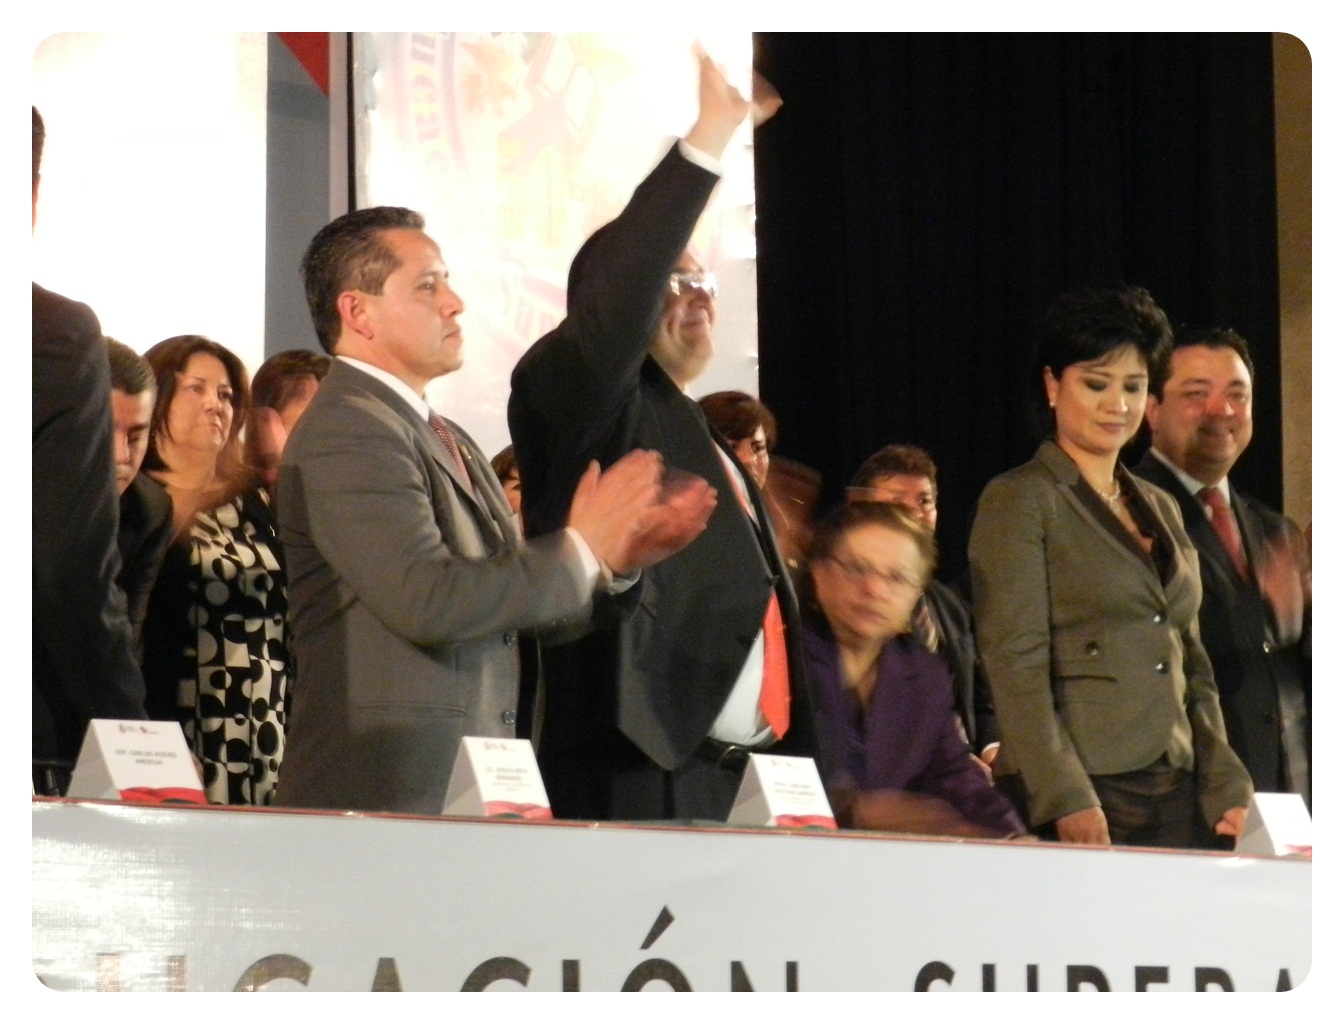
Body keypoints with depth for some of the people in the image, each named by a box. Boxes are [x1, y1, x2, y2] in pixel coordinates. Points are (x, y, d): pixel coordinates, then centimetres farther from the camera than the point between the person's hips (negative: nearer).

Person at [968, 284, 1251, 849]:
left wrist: (1227, 788, 9)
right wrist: (1067, 799, -20)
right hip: (1082, 802, -6)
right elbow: (1015, 664, -11)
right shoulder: (1018, 501, -2)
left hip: (1176, 797, 6)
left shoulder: (1160, 508, 20)